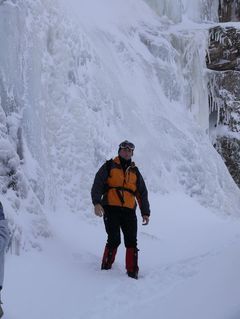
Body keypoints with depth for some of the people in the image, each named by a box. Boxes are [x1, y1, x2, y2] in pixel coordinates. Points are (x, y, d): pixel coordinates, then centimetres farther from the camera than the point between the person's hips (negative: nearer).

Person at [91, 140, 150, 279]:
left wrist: (145, 213, 12)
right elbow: (97, 185, 0)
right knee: (114, 240, -12)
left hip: (129, 211, 3)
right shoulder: (109, 166, 9)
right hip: (111, 209, -3)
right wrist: (97, 202, -16)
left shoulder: (135, 171, 20)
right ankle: (106, 268, 2)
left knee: (131, 242, -4)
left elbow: (142, 193, 22)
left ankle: (132, 272, 0)